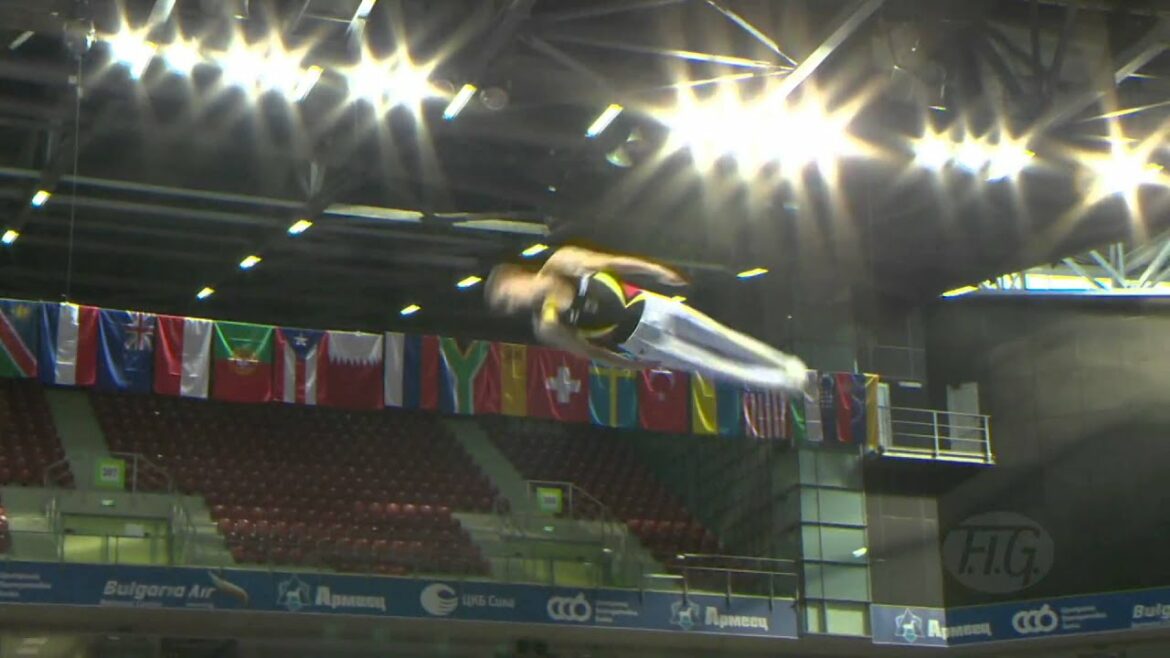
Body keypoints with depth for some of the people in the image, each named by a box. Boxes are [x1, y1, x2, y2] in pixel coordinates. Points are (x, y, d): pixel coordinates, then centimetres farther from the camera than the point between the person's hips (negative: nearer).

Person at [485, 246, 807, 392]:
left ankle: (785, 363, 34)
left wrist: (656, 271, -6)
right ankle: (783, 381, 25)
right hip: (638, 342, -2)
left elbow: (608, 262, -6)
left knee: (726, 341, 13)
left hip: (646, 307, 2)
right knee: (715, 367, 6)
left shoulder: (560, 262, -17)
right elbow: (587, 350, -6)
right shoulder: (546, 326, -19)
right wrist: (632, 364, 2)